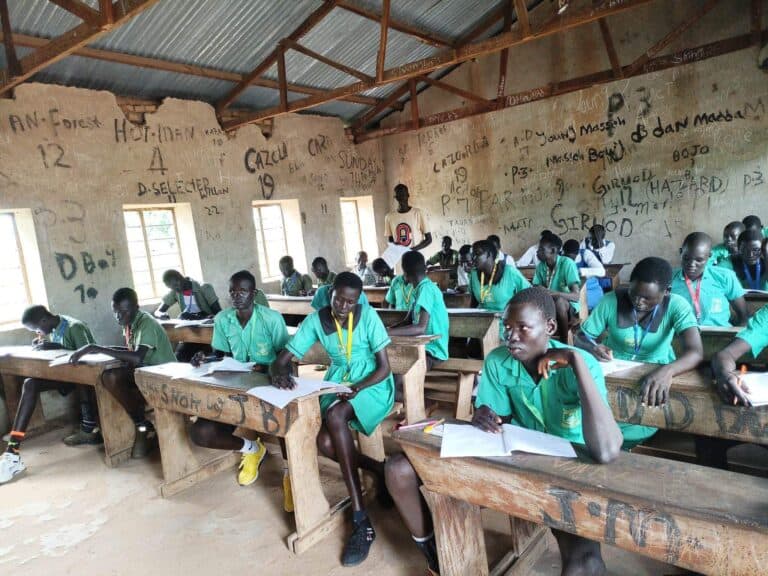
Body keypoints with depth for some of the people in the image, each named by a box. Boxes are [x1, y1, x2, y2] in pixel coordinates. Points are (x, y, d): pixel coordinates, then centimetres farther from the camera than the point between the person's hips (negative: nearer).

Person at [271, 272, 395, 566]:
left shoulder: (368, 316, -13)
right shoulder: (316, 319, -5)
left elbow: (384, 367, -13)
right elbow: (282, 359, -6)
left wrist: (357, 388, -30)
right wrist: (280, 373, -30)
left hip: (372, 385, -3)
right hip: (338, 384, 4)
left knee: (335, 416, -34)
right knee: (325, 443, -25)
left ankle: (360, 519, -28)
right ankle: (380, 470, 1)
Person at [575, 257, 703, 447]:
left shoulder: (677, 306, -15)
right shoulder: (611, 301, -12)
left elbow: (696, 352, -29)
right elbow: (580, 338, -5)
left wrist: (667, 370, -51)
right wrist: (592, 348, -30)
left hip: (656, 377, 0)